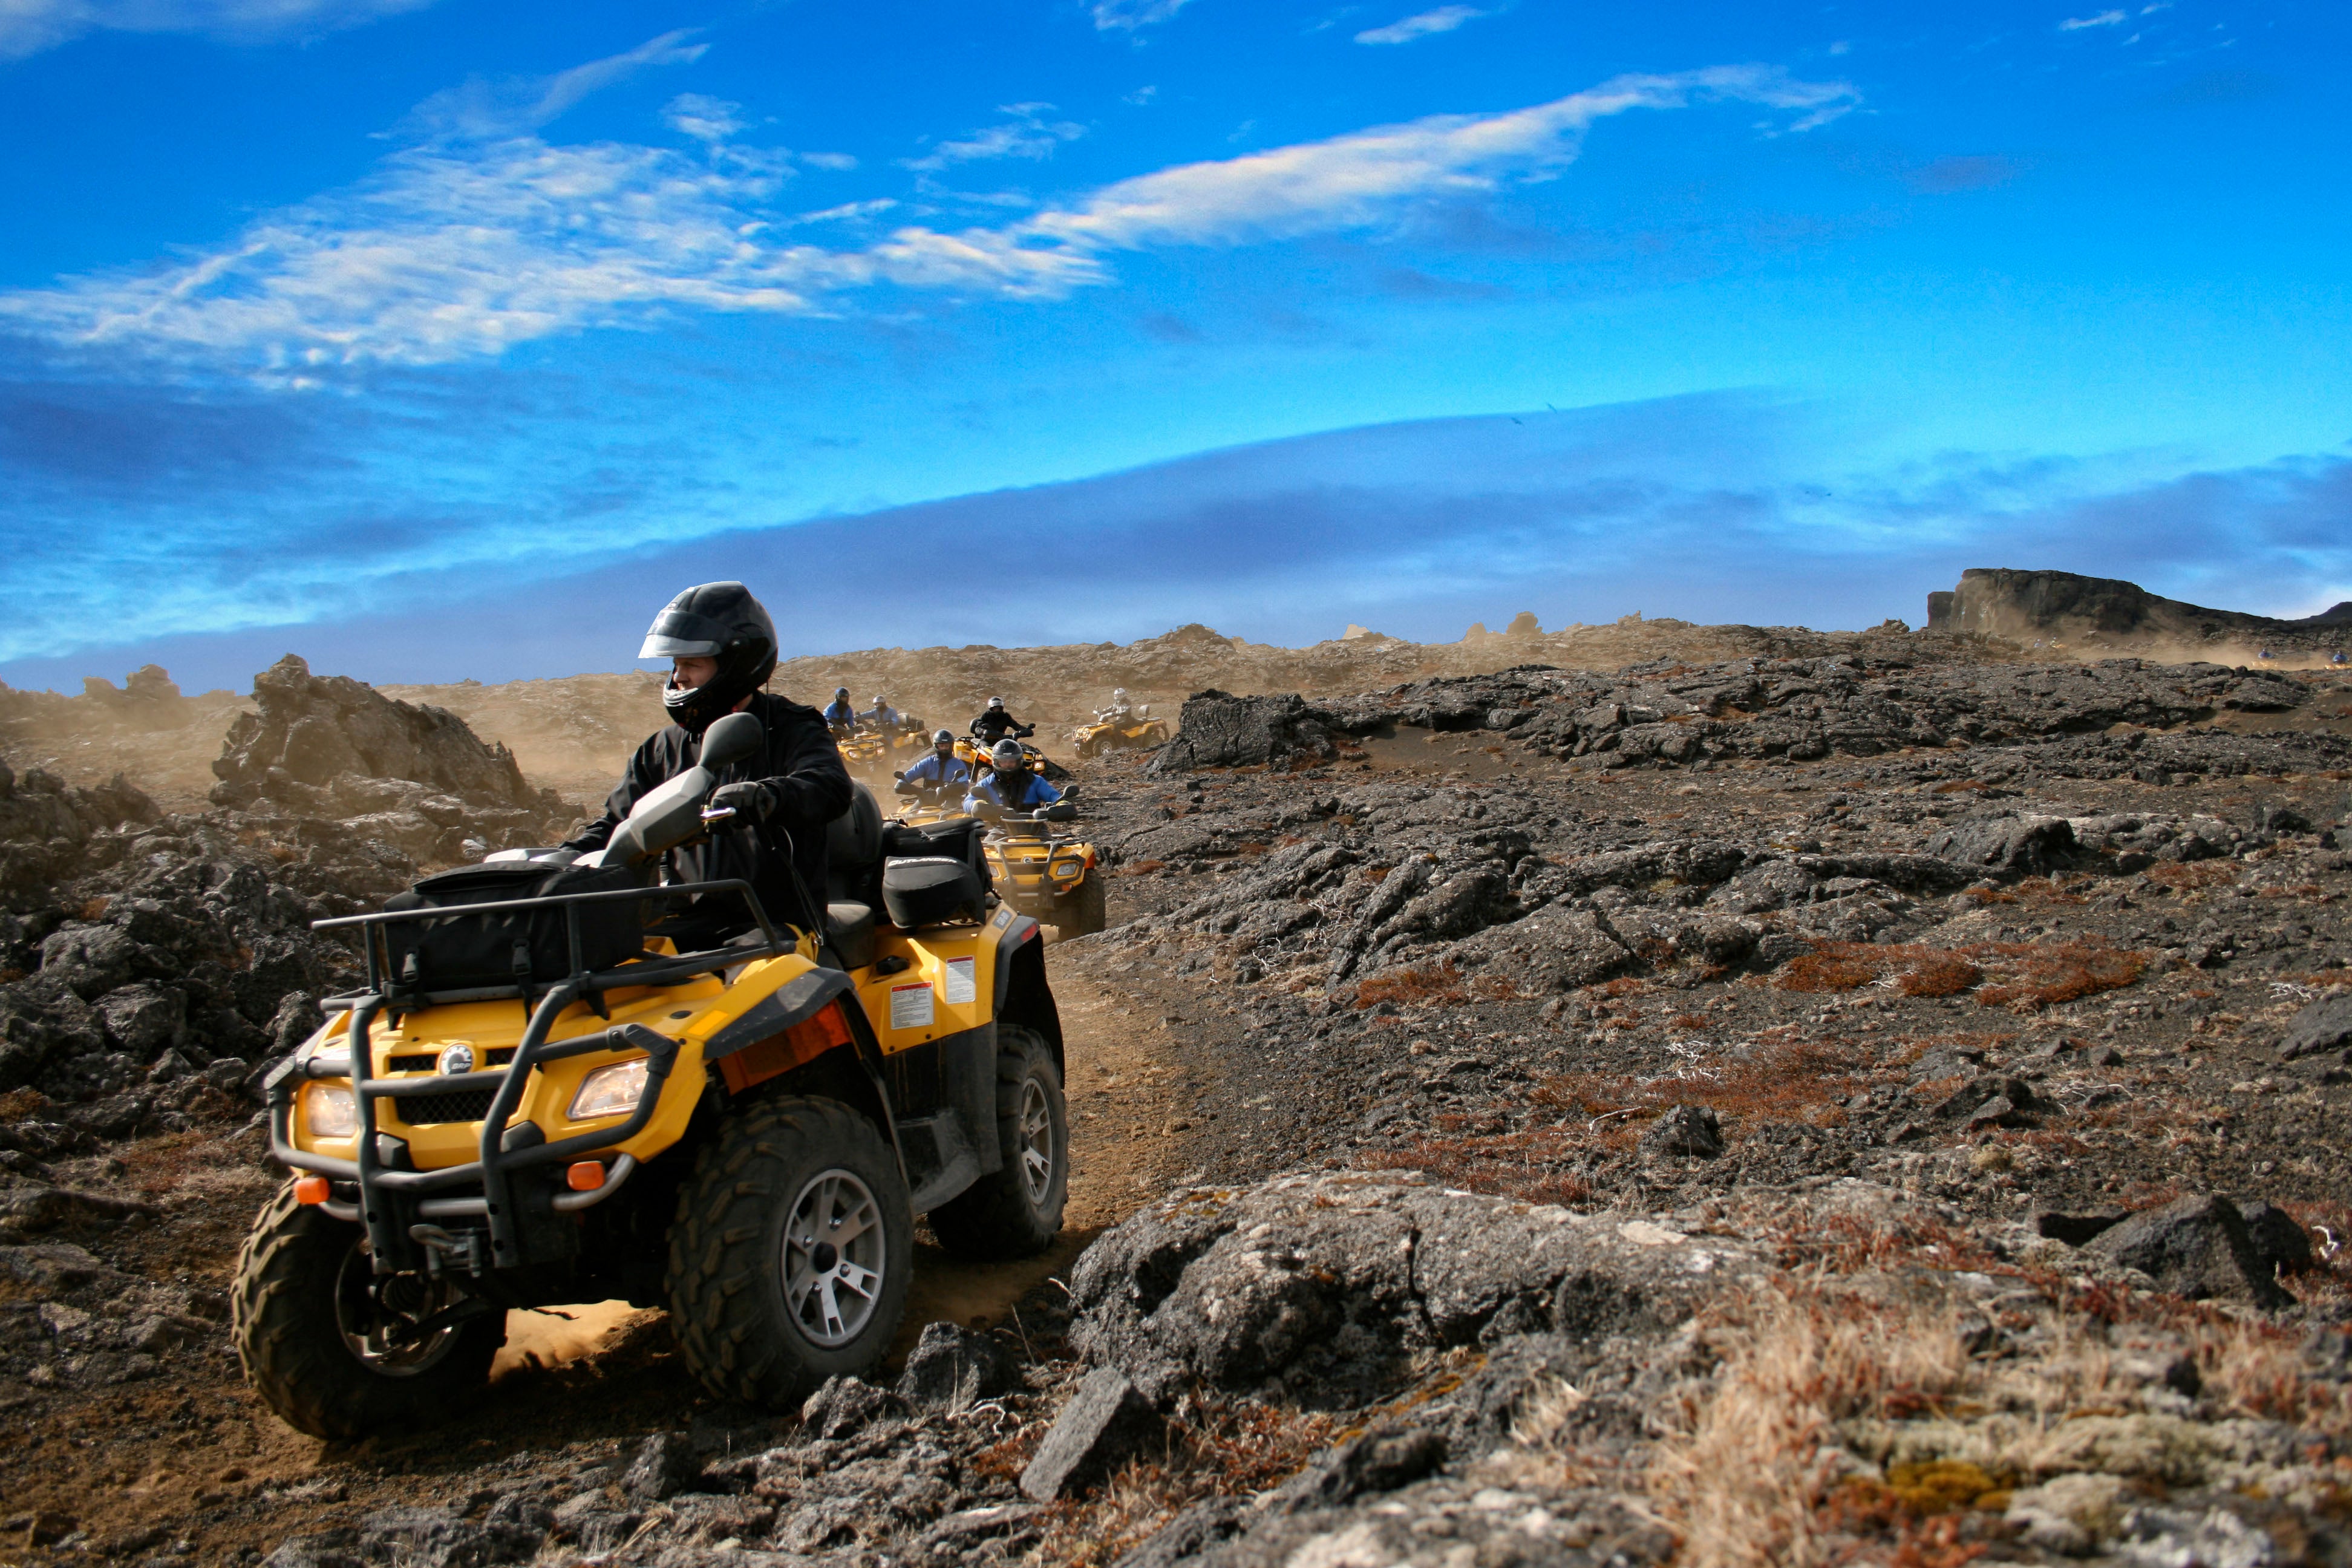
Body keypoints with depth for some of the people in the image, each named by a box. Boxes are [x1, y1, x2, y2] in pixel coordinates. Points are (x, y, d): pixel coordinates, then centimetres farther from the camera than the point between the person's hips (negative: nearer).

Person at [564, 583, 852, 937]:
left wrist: (765, 797, -42)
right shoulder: (666, 747, 19)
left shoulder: (792, 732, 1)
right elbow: (618, 823, 22)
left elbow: (832, 787, -21)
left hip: (780, 931, -4)